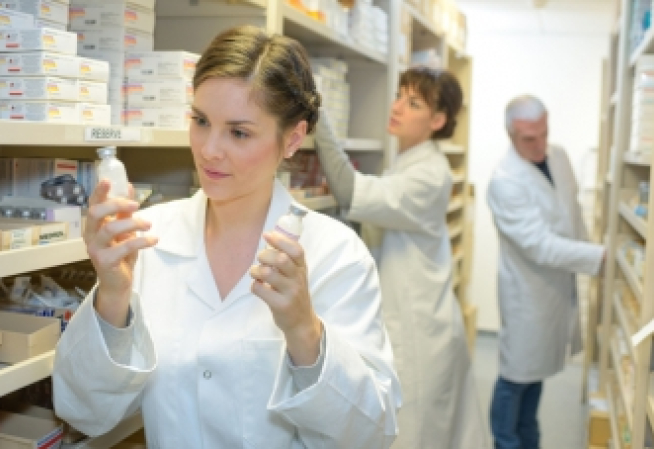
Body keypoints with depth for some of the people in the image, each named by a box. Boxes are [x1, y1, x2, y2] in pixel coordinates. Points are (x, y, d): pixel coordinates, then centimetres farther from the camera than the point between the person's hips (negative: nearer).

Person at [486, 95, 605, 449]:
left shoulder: (559, 156, -1)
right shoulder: (504, 181, -26)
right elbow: (541, 246, -29)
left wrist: (587, 255, 14)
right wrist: (601, 256, -29)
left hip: (561, 282, 7)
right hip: (529, 290, -7)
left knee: (537, 369, 21)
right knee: (517, 375, 9)